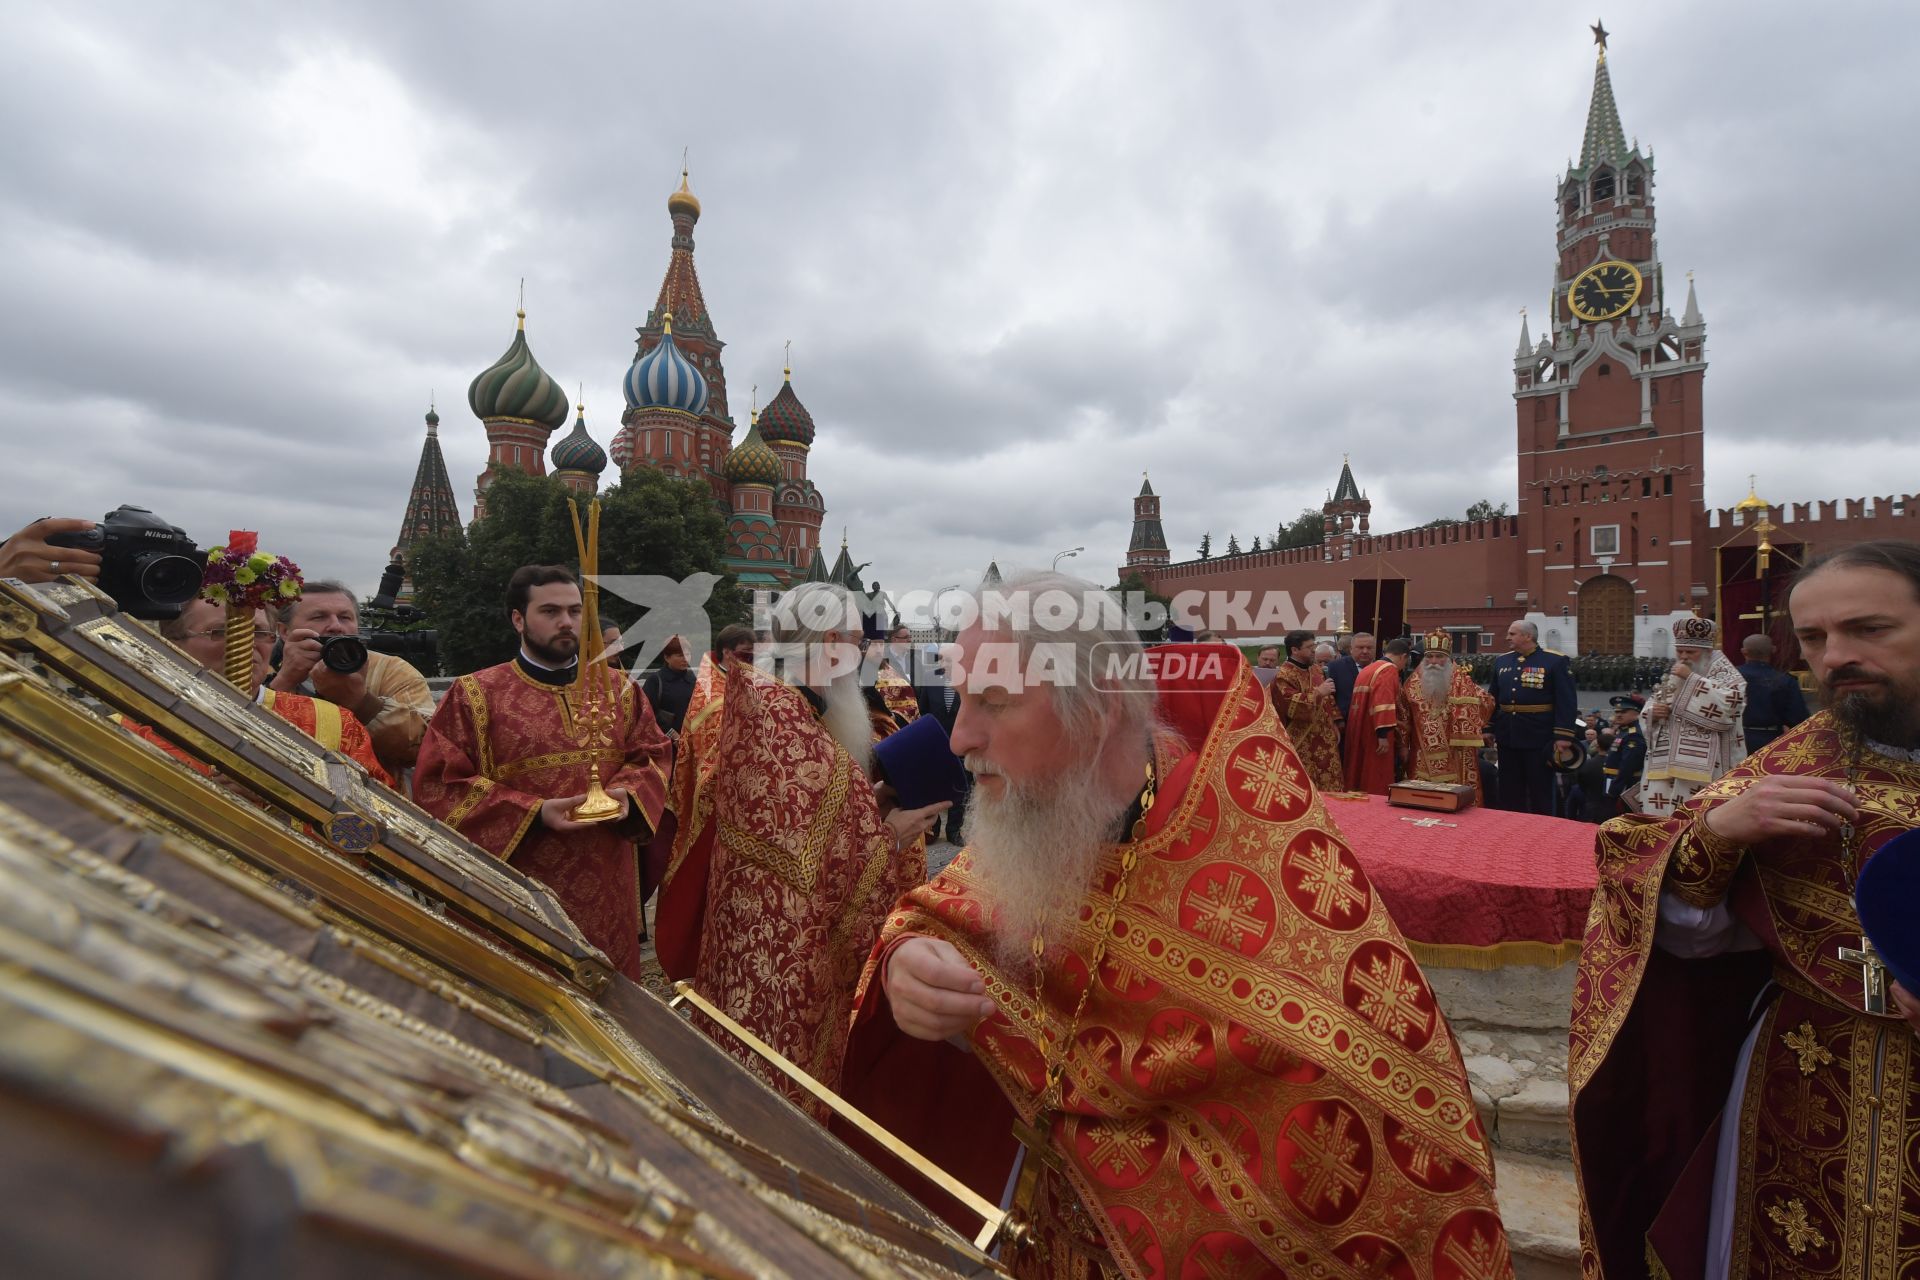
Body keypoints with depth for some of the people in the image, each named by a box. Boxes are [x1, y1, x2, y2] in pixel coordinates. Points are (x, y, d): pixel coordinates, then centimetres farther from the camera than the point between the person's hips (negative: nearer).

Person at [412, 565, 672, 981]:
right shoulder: (474, 695, -3)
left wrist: (628, 792, -11)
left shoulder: (618, 688, 7)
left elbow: (652, 754, 12)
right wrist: (533, 812, -18)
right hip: (519, 892, -3)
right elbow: (439, 785, -8)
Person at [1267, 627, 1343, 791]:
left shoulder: (1315, 671, 15)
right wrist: (1317, 693, -22)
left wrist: (1335, 727, 15)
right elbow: (1292, 706, -24)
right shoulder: (1283, 676, -12)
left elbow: (1327, 703, 24)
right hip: (1301, 748, -8)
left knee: (1329, 789, 9)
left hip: (1324, 744, 8)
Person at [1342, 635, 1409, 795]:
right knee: (1376, 783, -5)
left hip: (1361, 733, 9)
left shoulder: (1367, 669, 17)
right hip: (1375, 735, -9)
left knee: (1362, 777, 12)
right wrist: (1383, 734, -26)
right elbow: (1383, 703, -23)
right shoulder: (1389, 670, -12)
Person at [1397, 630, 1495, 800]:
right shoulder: (1413, 685, 4)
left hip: (1454, 759, -2)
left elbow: (1487, 702, -1)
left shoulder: (1462, 683, -4)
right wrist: (1403, 746, 11)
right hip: (1422, 759, 2)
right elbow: (1404, 717, 10)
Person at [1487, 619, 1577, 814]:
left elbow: (1566, 702, -11)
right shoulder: (1501, 661, 9)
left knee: (1540, 793, 6)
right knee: (1509, 793, 12)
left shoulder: (1556, 661, -7)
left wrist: (1562, 737, -16)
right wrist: (1488, 729, 12)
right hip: (1507, 737, 5)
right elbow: (1494, 699, 15)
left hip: (1539, 739, -5)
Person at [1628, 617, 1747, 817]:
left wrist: (1692, 678, -15)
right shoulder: (1673, 675, 19)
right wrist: (1652, 711, 0)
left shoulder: (1725, 673, 2)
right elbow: (1651, 705, 23)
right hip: (1663, 761, 6)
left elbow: (1728, 702, -17)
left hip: (1702, 765, -6)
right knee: (1658, 813, 2)